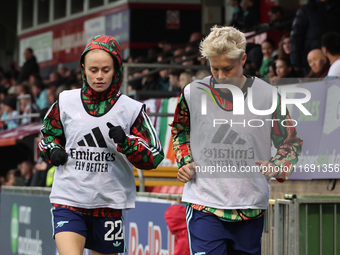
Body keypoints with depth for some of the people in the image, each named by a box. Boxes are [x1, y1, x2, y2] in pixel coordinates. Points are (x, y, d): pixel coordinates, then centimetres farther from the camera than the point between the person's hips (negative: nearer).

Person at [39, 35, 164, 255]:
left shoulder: (132, 109, -1)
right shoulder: (66, 101, 5)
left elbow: (153, 158, -3)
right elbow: (48, 135, 21)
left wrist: (125, 142, -20)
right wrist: (53, 150, -1)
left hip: (109, 204, 0)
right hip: (68, 201, 0)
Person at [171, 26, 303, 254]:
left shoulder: (268, 96, -2)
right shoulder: (193, 93, 0)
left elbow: (291, 141, 8)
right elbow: (180, 130, 21)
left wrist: (278, 167, -11)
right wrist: (184, 162, 4)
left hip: (251, 207, 1)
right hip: (204, 205, -1)